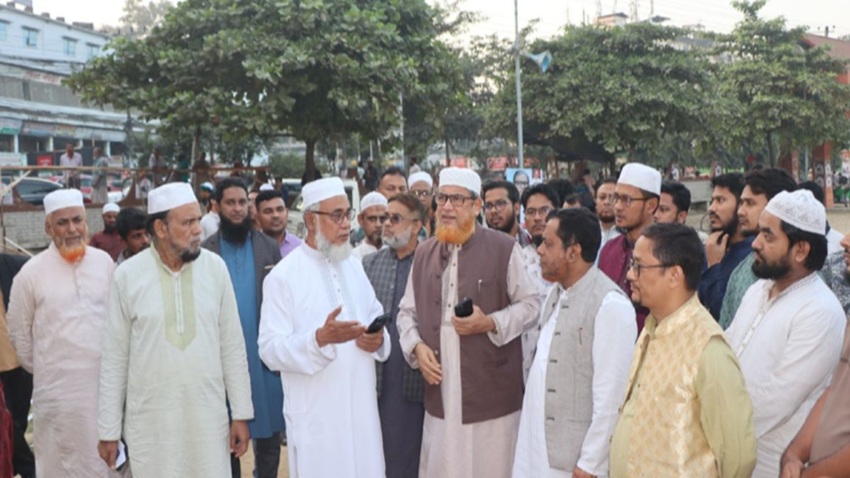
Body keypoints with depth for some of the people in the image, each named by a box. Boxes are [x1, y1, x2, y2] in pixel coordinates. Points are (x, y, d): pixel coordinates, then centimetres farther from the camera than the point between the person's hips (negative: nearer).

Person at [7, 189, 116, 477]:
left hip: (105, 383, 3)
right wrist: (39, 368, 9)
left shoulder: (104, 262, 2)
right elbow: (18, 332, 5)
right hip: (58, 388, -2)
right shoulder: (32, 272, -5)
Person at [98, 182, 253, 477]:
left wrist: (241, 412, 3)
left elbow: (232, 347, 3)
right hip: (149, 420, -1)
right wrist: (108, 430, 1)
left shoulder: (215, 268, -1)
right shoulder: (128, 275, -5)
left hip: (208, 414, 1)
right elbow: (114, 359, 0)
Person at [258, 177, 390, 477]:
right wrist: (320, 338, -30)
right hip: (316, 415, -5)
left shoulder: (353, 265, 11)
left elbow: (376, 316, 18)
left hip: (362, 407, 5)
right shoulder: (283, 276, -9)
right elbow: (270, 350, -15)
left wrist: (378, 338, -5)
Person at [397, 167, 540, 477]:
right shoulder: (424, 253, 11)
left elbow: (530, 304, -2)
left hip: (491, 391, -4)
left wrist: (490, 324, -16)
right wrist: (416, 346, -4)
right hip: (440, 393, 4)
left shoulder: (504, 248, -4)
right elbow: (407, 311, 15)